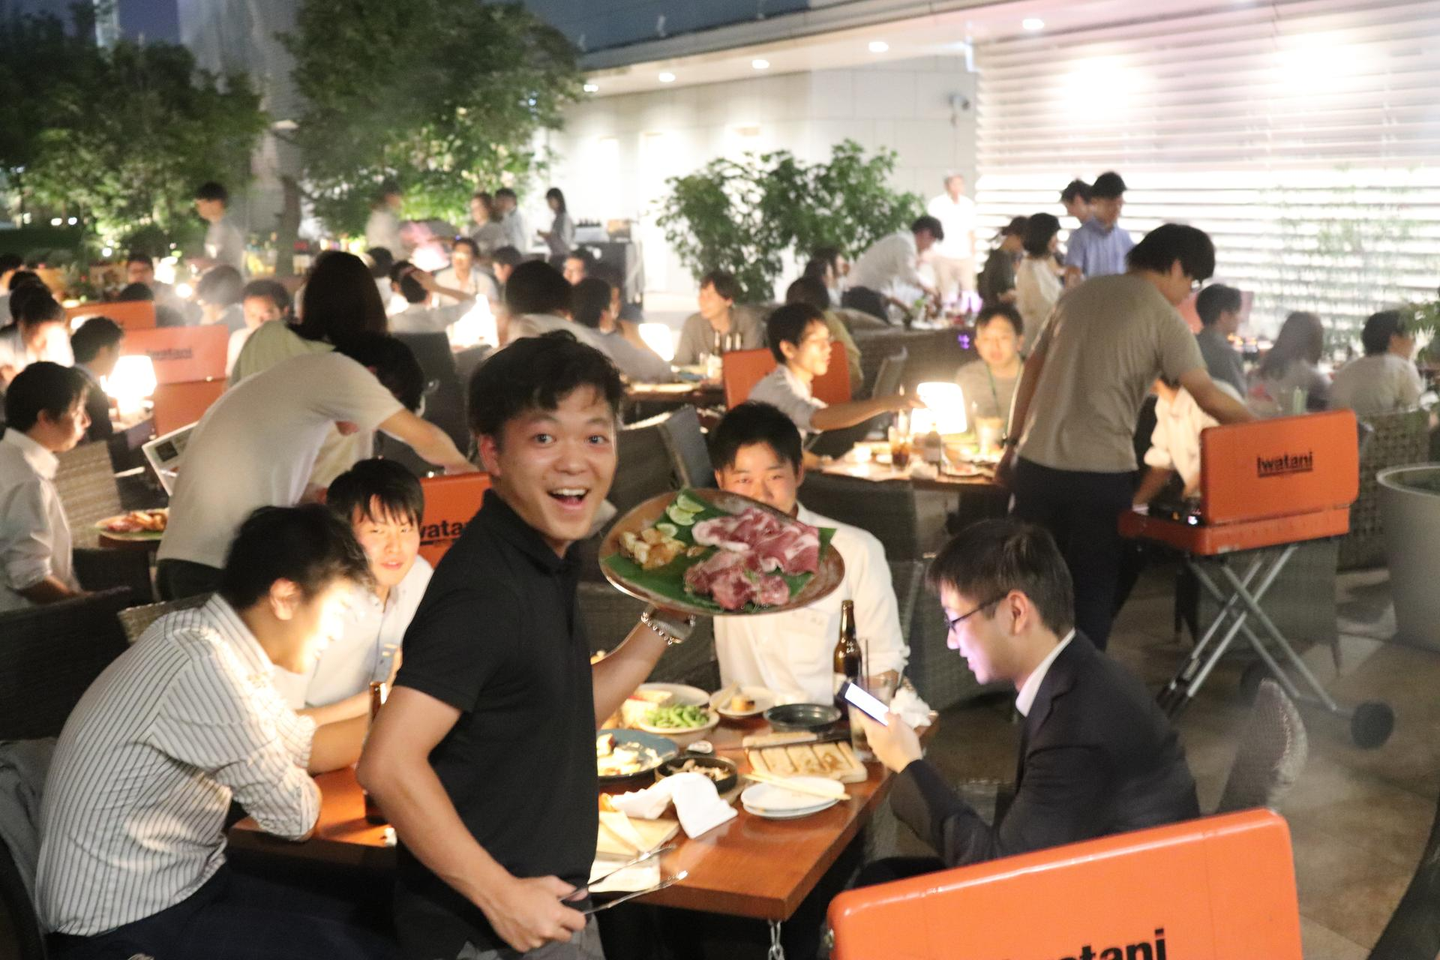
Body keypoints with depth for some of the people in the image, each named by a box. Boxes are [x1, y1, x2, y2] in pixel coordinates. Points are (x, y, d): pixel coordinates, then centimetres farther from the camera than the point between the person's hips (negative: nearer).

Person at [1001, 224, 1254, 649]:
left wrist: (1014, 442, 17)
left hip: (1036, 462, 5)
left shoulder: (1081, 293, 12)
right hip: (1101, 471, -5)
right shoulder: (1163, 318, -6)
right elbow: (1209, 397, -13)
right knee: (1094, 587, 9)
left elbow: (1032, 370, 13)